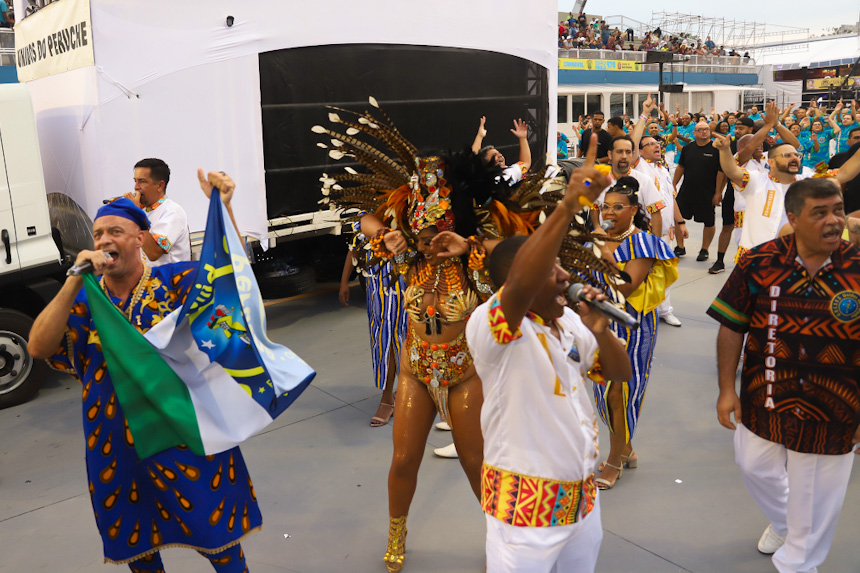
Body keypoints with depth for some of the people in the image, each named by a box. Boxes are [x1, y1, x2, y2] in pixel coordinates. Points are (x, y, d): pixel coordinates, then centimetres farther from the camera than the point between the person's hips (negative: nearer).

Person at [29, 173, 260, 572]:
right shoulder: (83, 299, 0)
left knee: (214, 527, 9)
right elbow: (38, 347, -14)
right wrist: (74, 282, -22)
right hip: (117, 446, 3)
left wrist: (222, 205, -31)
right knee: (135, 539, 21)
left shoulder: (172, 282, -7)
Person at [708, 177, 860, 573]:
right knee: (755, 467, 23)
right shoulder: (759, 263, -11)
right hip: (763, 400, 2)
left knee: (815, 499, 14)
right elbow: (731, 328, -5)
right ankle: (782, 523, 56)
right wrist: (726, 389, -5)